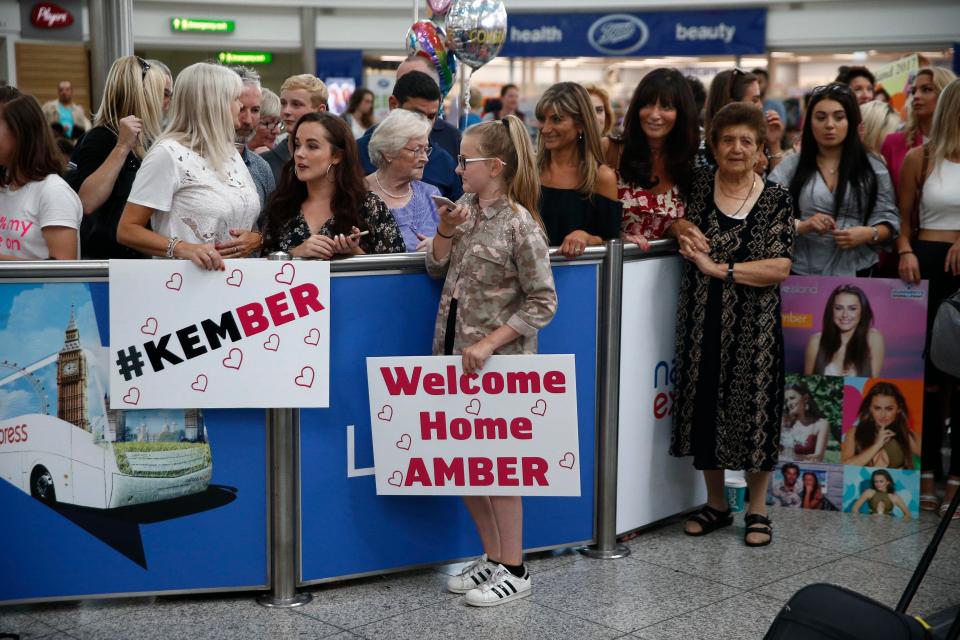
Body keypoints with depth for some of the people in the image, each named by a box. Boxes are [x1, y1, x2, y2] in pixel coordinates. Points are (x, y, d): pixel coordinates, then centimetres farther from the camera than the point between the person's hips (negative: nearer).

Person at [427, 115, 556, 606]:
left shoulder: (519, 224, -16)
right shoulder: (465, 209, 5)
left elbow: (543, 303, -15)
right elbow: (436, 268, 13)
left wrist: (489, 344, -20)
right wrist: (445, 231, -5)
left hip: (497, 360, -7)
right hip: (454, 353, 7)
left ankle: (514, 571, 14)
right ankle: (492, 557, 26)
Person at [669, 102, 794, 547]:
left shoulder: (776, 199, -4)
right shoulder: (698, 183, 3)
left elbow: (780, 268, -12)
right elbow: (673, 217, 19)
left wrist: (719, 268, -17)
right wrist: (683, 228, -5)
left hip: (753, 324, -3)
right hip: (702, 321, 3)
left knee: (752, 408, 3)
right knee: (704, 406, 8)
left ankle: (757, 510, 18)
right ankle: (716, 504, 25)